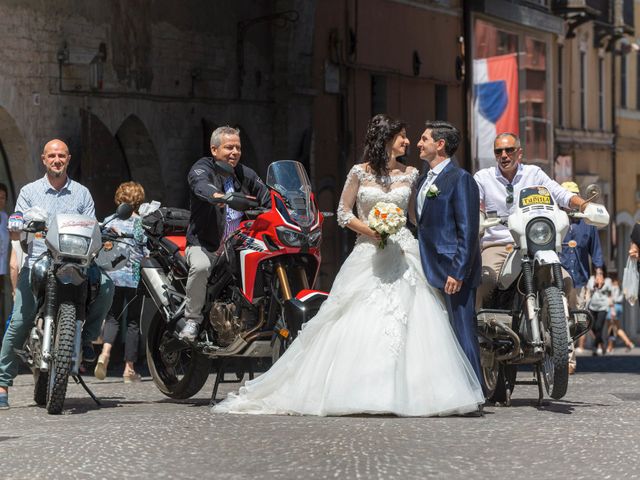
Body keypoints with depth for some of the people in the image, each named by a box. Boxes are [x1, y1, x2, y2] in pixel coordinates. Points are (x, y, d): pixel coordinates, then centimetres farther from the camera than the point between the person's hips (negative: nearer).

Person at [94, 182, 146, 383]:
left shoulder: (108, 221, 3)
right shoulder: (141, 223, -6)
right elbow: (148, 251, -7)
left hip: (112, 276, 2)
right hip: (134, 277, -2)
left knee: (112, 317, 12)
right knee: (133, 321, 6)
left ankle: (105, 353, -16)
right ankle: (129, 369, 8)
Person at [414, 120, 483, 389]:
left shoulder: (460, 179, -9)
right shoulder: (424, 181, 18)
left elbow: (468, 230, -14)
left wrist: (458, 272, -19)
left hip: (454, 274, -9)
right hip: (430, 272, 9)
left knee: (462, 334, -6)